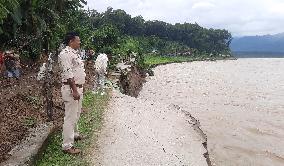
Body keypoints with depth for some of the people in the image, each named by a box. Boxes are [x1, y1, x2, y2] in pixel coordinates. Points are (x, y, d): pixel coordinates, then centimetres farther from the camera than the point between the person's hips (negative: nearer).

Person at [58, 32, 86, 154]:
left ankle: (74, 134, 42)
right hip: (71, 89, -10)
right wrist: (74, 90, -25)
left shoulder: (75, 53, 16)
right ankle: (67, 146, 2)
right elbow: (68, 74, -23)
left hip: (78, 87, 10)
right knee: (70, 117, -6)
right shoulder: (65, 53, -16)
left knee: (76, 114, 23)